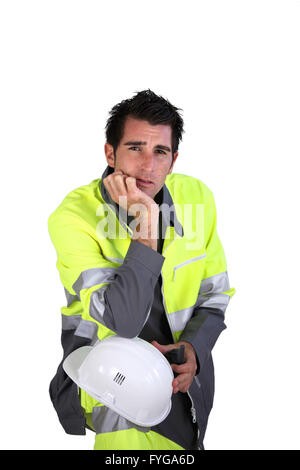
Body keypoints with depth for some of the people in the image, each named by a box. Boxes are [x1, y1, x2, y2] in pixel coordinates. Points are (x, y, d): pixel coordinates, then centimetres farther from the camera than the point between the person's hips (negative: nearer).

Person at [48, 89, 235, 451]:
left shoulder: (197, 197, -8)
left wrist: (194, 346, -14)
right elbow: (120, 322, -29)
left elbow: (215, 294, 5)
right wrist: (146, 229, -34)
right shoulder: (73, 216, -21)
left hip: (177, 359, 4)